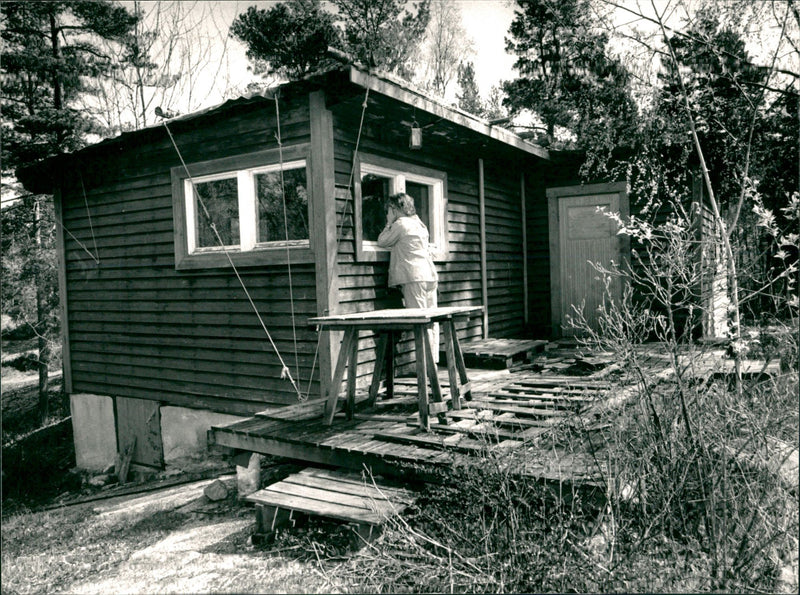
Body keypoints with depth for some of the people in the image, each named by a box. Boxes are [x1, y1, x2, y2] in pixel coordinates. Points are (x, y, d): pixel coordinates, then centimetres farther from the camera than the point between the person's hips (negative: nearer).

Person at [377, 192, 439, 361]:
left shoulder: (400, 224, -4)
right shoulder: (419, 223, 21)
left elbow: (382, 242, 4)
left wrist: (389, 223, 13)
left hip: (414, 277, -8)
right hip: (430, 275, 8)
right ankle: (433, 359, 10)